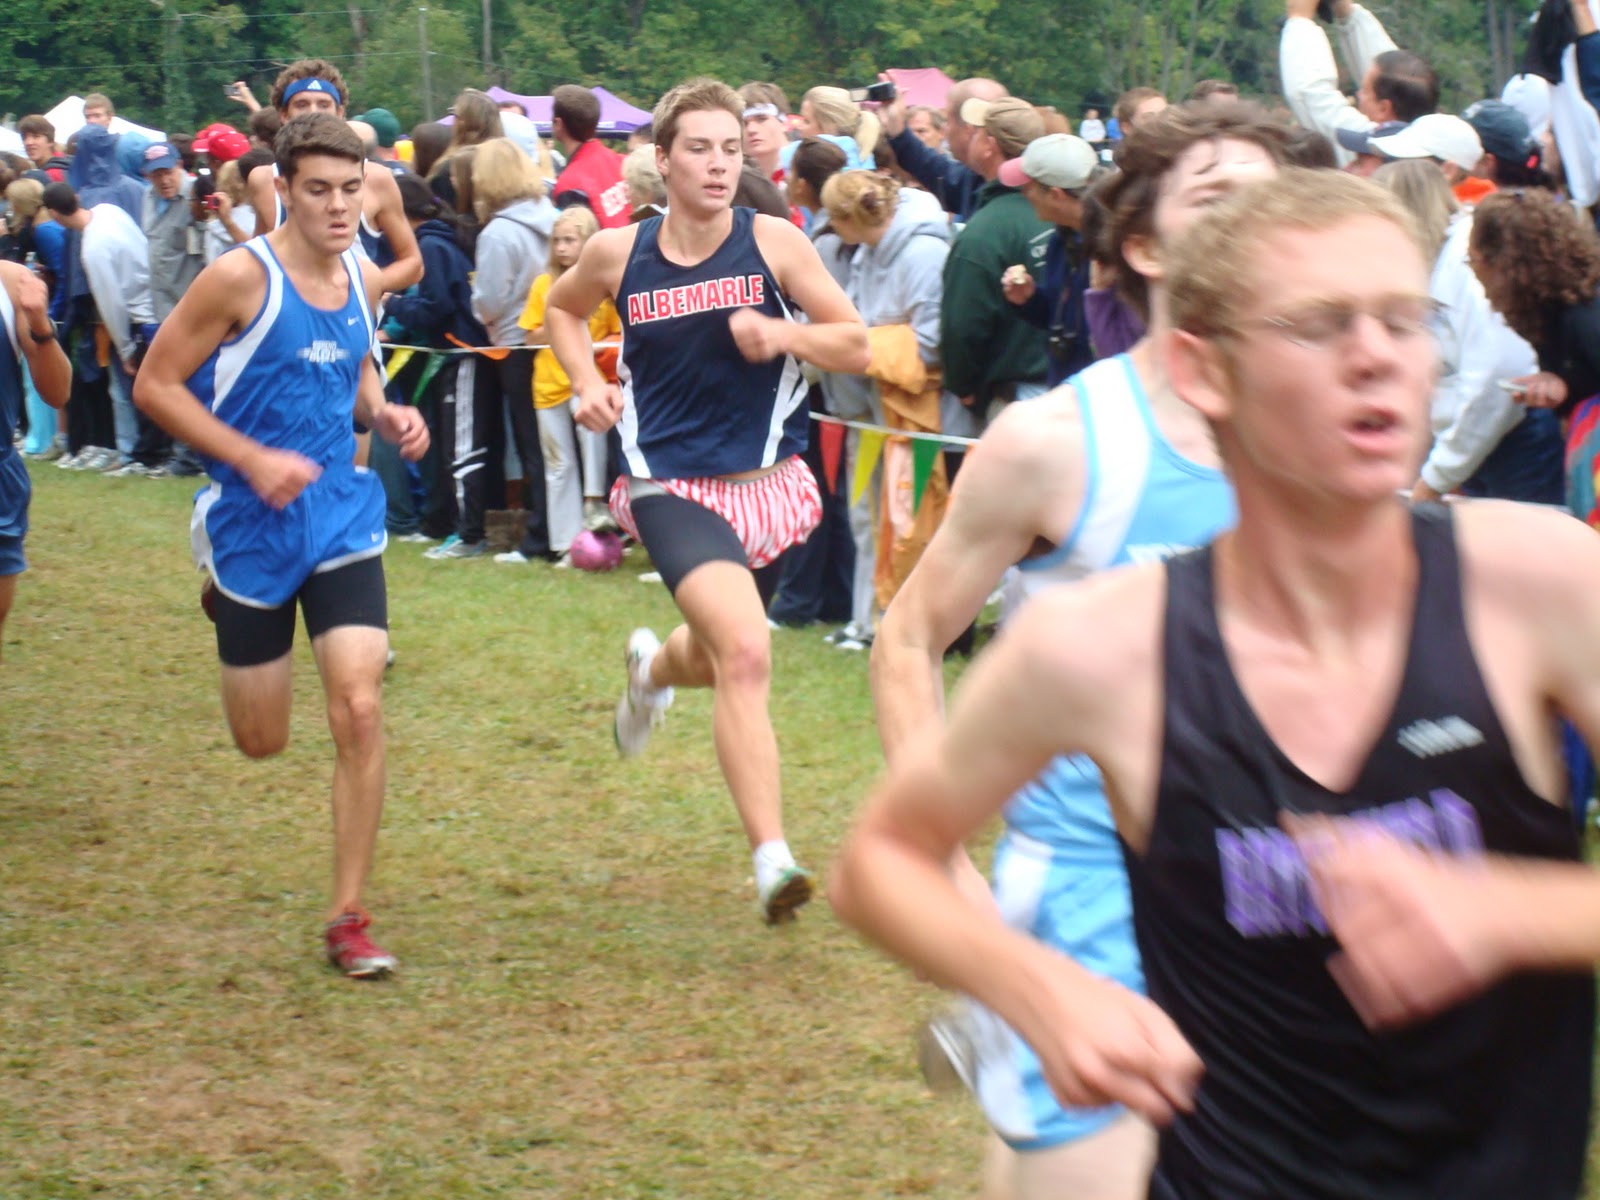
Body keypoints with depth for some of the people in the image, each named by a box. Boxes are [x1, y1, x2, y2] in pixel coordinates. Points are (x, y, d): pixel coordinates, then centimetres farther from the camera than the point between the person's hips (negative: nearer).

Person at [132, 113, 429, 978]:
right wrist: (253, 459, -20)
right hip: (252, 525, -3)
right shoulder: (242, 278, -15)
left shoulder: (363, 280, 3)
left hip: (342, 519, 3)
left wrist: (384, 416, 1)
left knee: (359, 710, -13)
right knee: (261, 740, 10)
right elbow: (155, 385, -12)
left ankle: (347, 919, -2)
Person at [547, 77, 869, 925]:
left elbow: (855, 347, 0)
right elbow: (561, 310, 19)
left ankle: (655, 667, 61)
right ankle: (771, 857, -26)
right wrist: (589, 385, 2)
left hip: (765, 482, 3)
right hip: (671, 487, -3)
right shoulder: (617, 252, -3)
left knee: (722, 660, 22)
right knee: (746, 651, -25)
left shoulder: (774, 243, -5)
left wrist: (783, 333, -18)